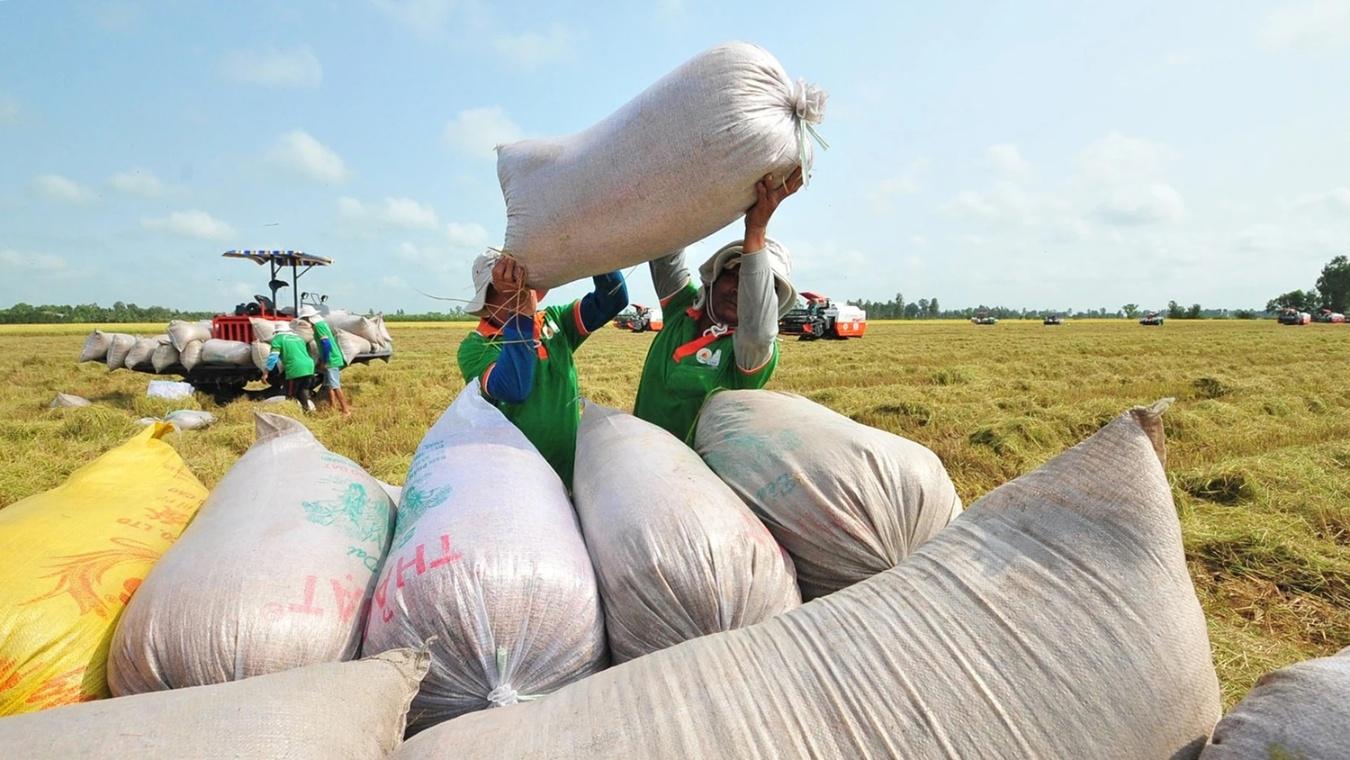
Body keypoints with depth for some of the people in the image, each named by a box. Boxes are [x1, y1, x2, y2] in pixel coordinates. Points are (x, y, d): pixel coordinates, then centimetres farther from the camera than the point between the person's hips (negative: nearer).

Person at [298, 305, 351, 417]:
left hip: (331, 360, -10)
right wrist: (321, 360, 22)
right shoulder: (322, 323, 15)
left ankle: (346, 410, -9)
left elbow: (326, 344, -22)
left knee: (335, 386, -10)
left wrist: (324, 362, -16)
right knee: (329, 385, 14)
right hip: (331, 359, 10)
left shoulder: (318, 325, -15)